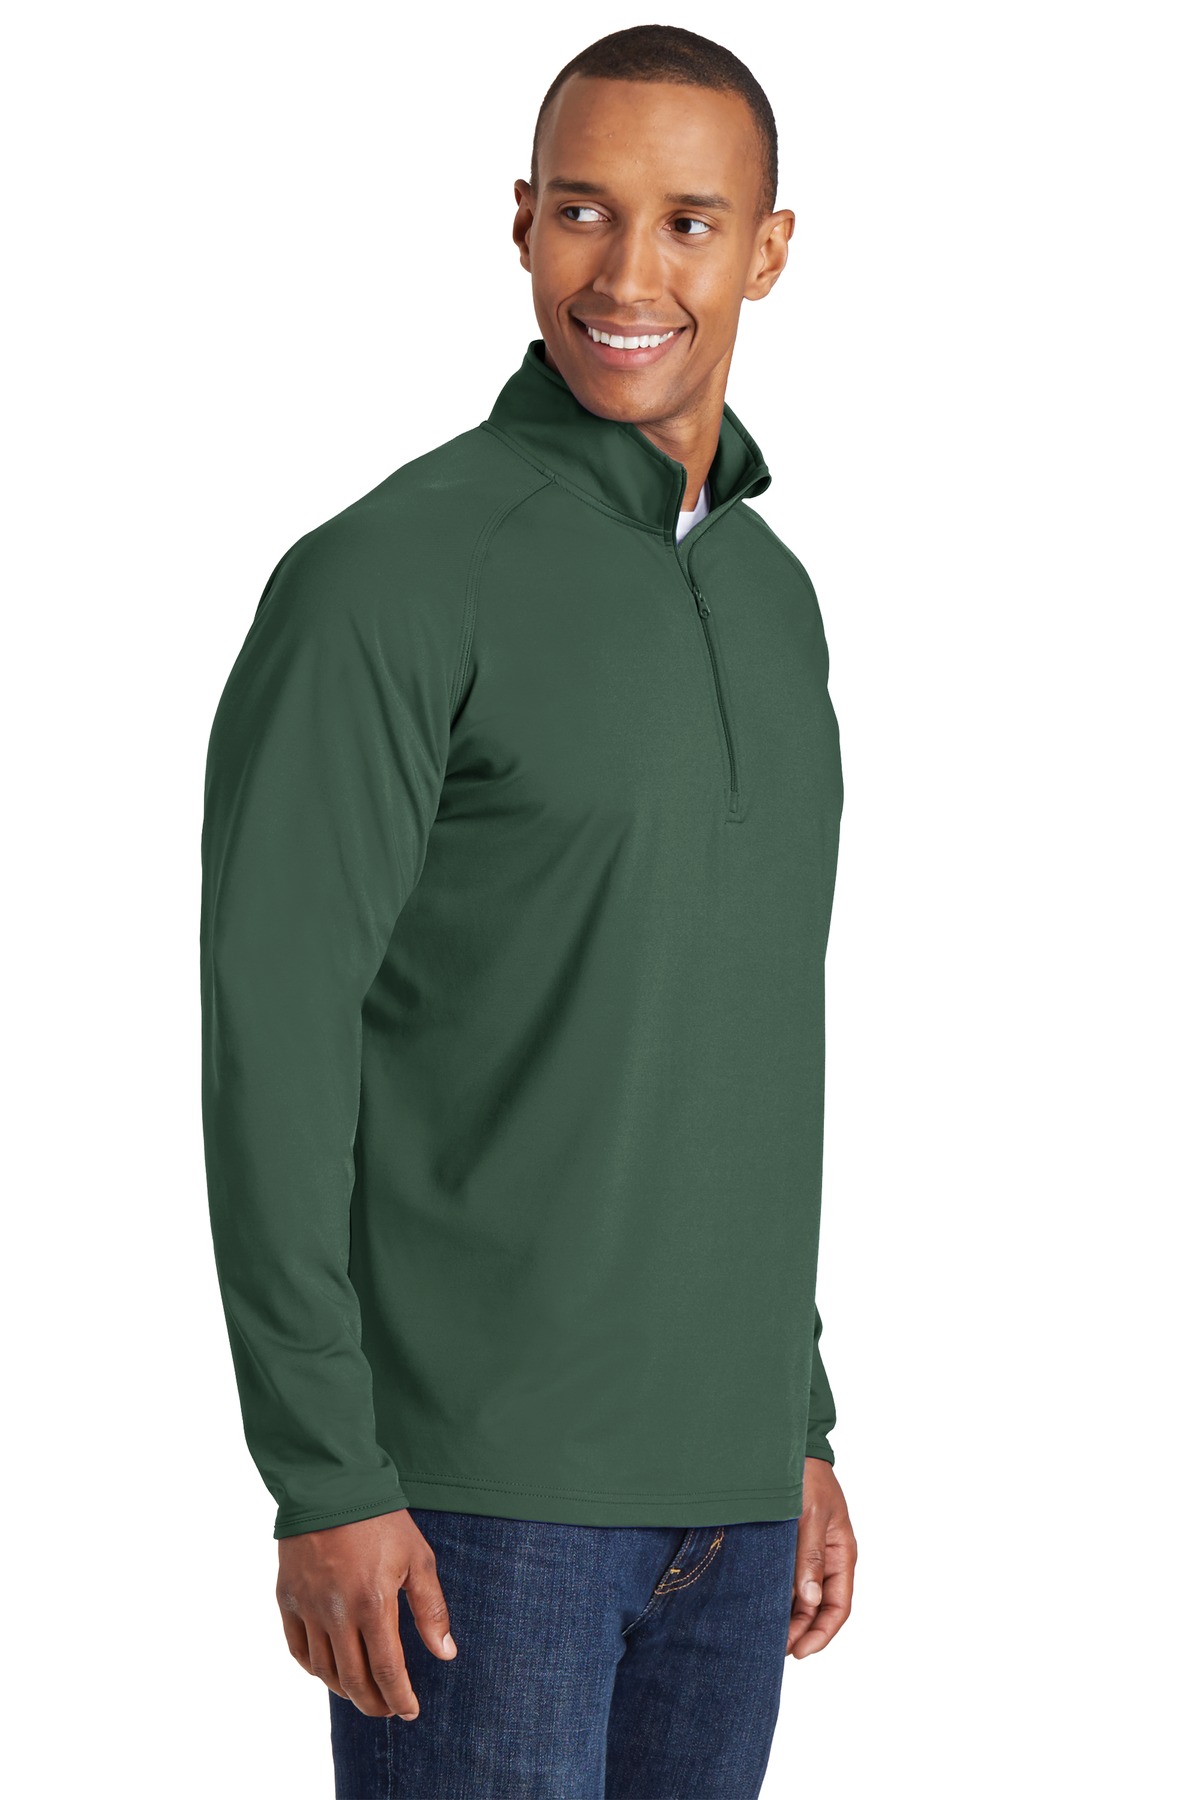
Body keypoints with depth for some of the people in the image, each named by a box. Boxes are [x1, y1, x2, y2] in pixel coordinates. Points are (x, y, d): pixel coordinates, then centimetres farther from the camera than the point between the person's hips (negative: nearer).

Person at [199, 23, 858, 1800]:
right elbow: (272, 1049, -15)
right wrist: (324, 1486, -19)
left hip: (713, 1469, 8)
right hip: (474, 1476, -7)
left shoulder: (763, 599, 12)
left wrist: (799, 1428, 18)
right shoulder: (385, 580, -13)